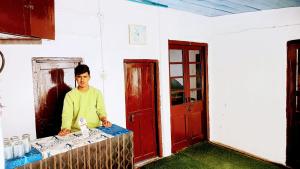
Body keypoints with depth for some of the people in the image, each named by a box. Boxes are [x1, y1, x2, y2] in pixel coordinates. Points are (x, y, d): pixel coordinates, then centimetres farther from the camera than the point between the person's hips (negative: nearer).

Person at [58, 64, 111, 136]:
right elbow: (67, 114, -10)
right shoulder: (70, 95, 0)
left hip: (95, 130, 0)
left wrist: (104, 120, -19)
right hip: (76, 131, 0)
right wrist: (66, 128, -28)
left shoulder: (97, 93, 3)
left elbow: (101, 110, 1)